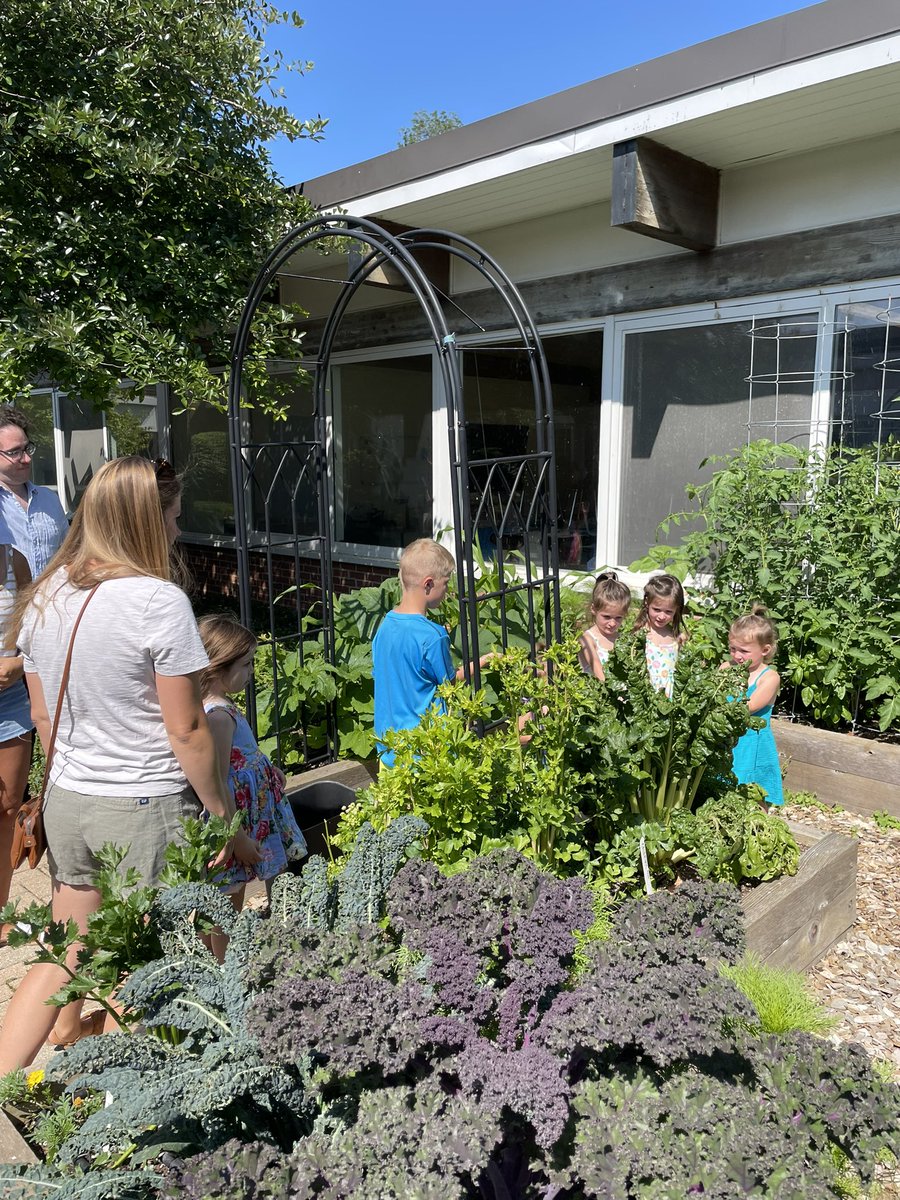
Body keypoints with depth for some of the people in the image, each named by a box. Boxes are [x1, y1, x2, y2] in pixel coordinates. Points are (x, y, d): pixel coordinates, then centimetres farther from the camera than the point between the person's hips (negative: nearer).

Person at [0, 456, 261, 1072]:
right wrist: (225, 821, -6)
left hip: (67, 802, 7)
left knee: (62, 961, 21)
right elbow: (187, 732, -16)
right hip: (148, 810, -6)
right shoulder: (158, 601, -18)